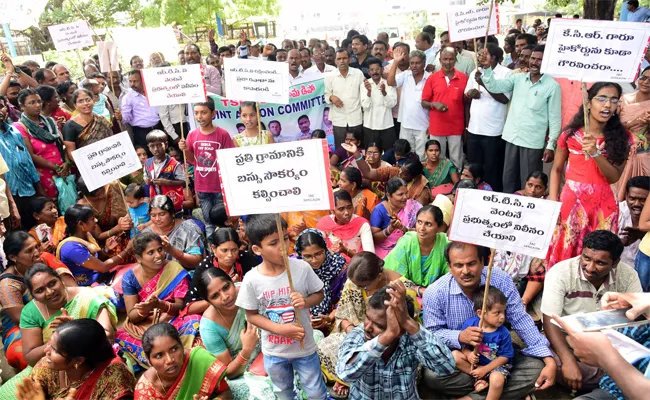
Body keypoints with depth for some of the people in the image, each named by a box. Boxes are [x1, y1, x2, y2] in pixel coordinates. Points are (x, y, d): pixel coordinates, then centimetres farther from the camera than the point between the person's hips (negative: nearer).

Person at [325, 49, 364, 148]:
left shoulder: (358, 73, 0)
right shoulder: (329, 76, 0)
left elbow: (364, 94, 7)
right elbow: (326, 95, 4)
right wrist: (331, 97, -15)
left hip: (356, 119, 0)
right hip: (339, 120, 0)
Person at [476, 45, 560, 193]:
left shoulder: (552, 86, -5)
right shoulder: (517, 78, 5)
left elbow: (554, 117, -5)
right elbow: (494, 87, -5)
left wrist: (551, 145, -8)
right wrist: (487, 67, -21)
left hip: (533, 142, -4)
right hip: (512, 137, 4)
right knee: (508, 181, 15)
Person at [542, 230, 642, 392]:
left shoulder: (628, 276, -8)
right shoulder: (560, 273, -19)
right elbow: (550, 320, -21)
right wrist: (568, 360, -35)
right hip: (566, 340, -2)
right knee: (554, 364, -33)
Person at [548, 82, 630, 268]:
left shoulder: (621, 138, 2)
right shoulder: (571, 134, -1)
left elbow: (614, 177, -3)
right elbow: (556, 169, 6)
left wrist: (595, 153, -19)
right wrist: (553, 200, -4)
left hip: (603, 203, 1)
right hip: (571, 200, -1)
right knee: (563, 252, 6)